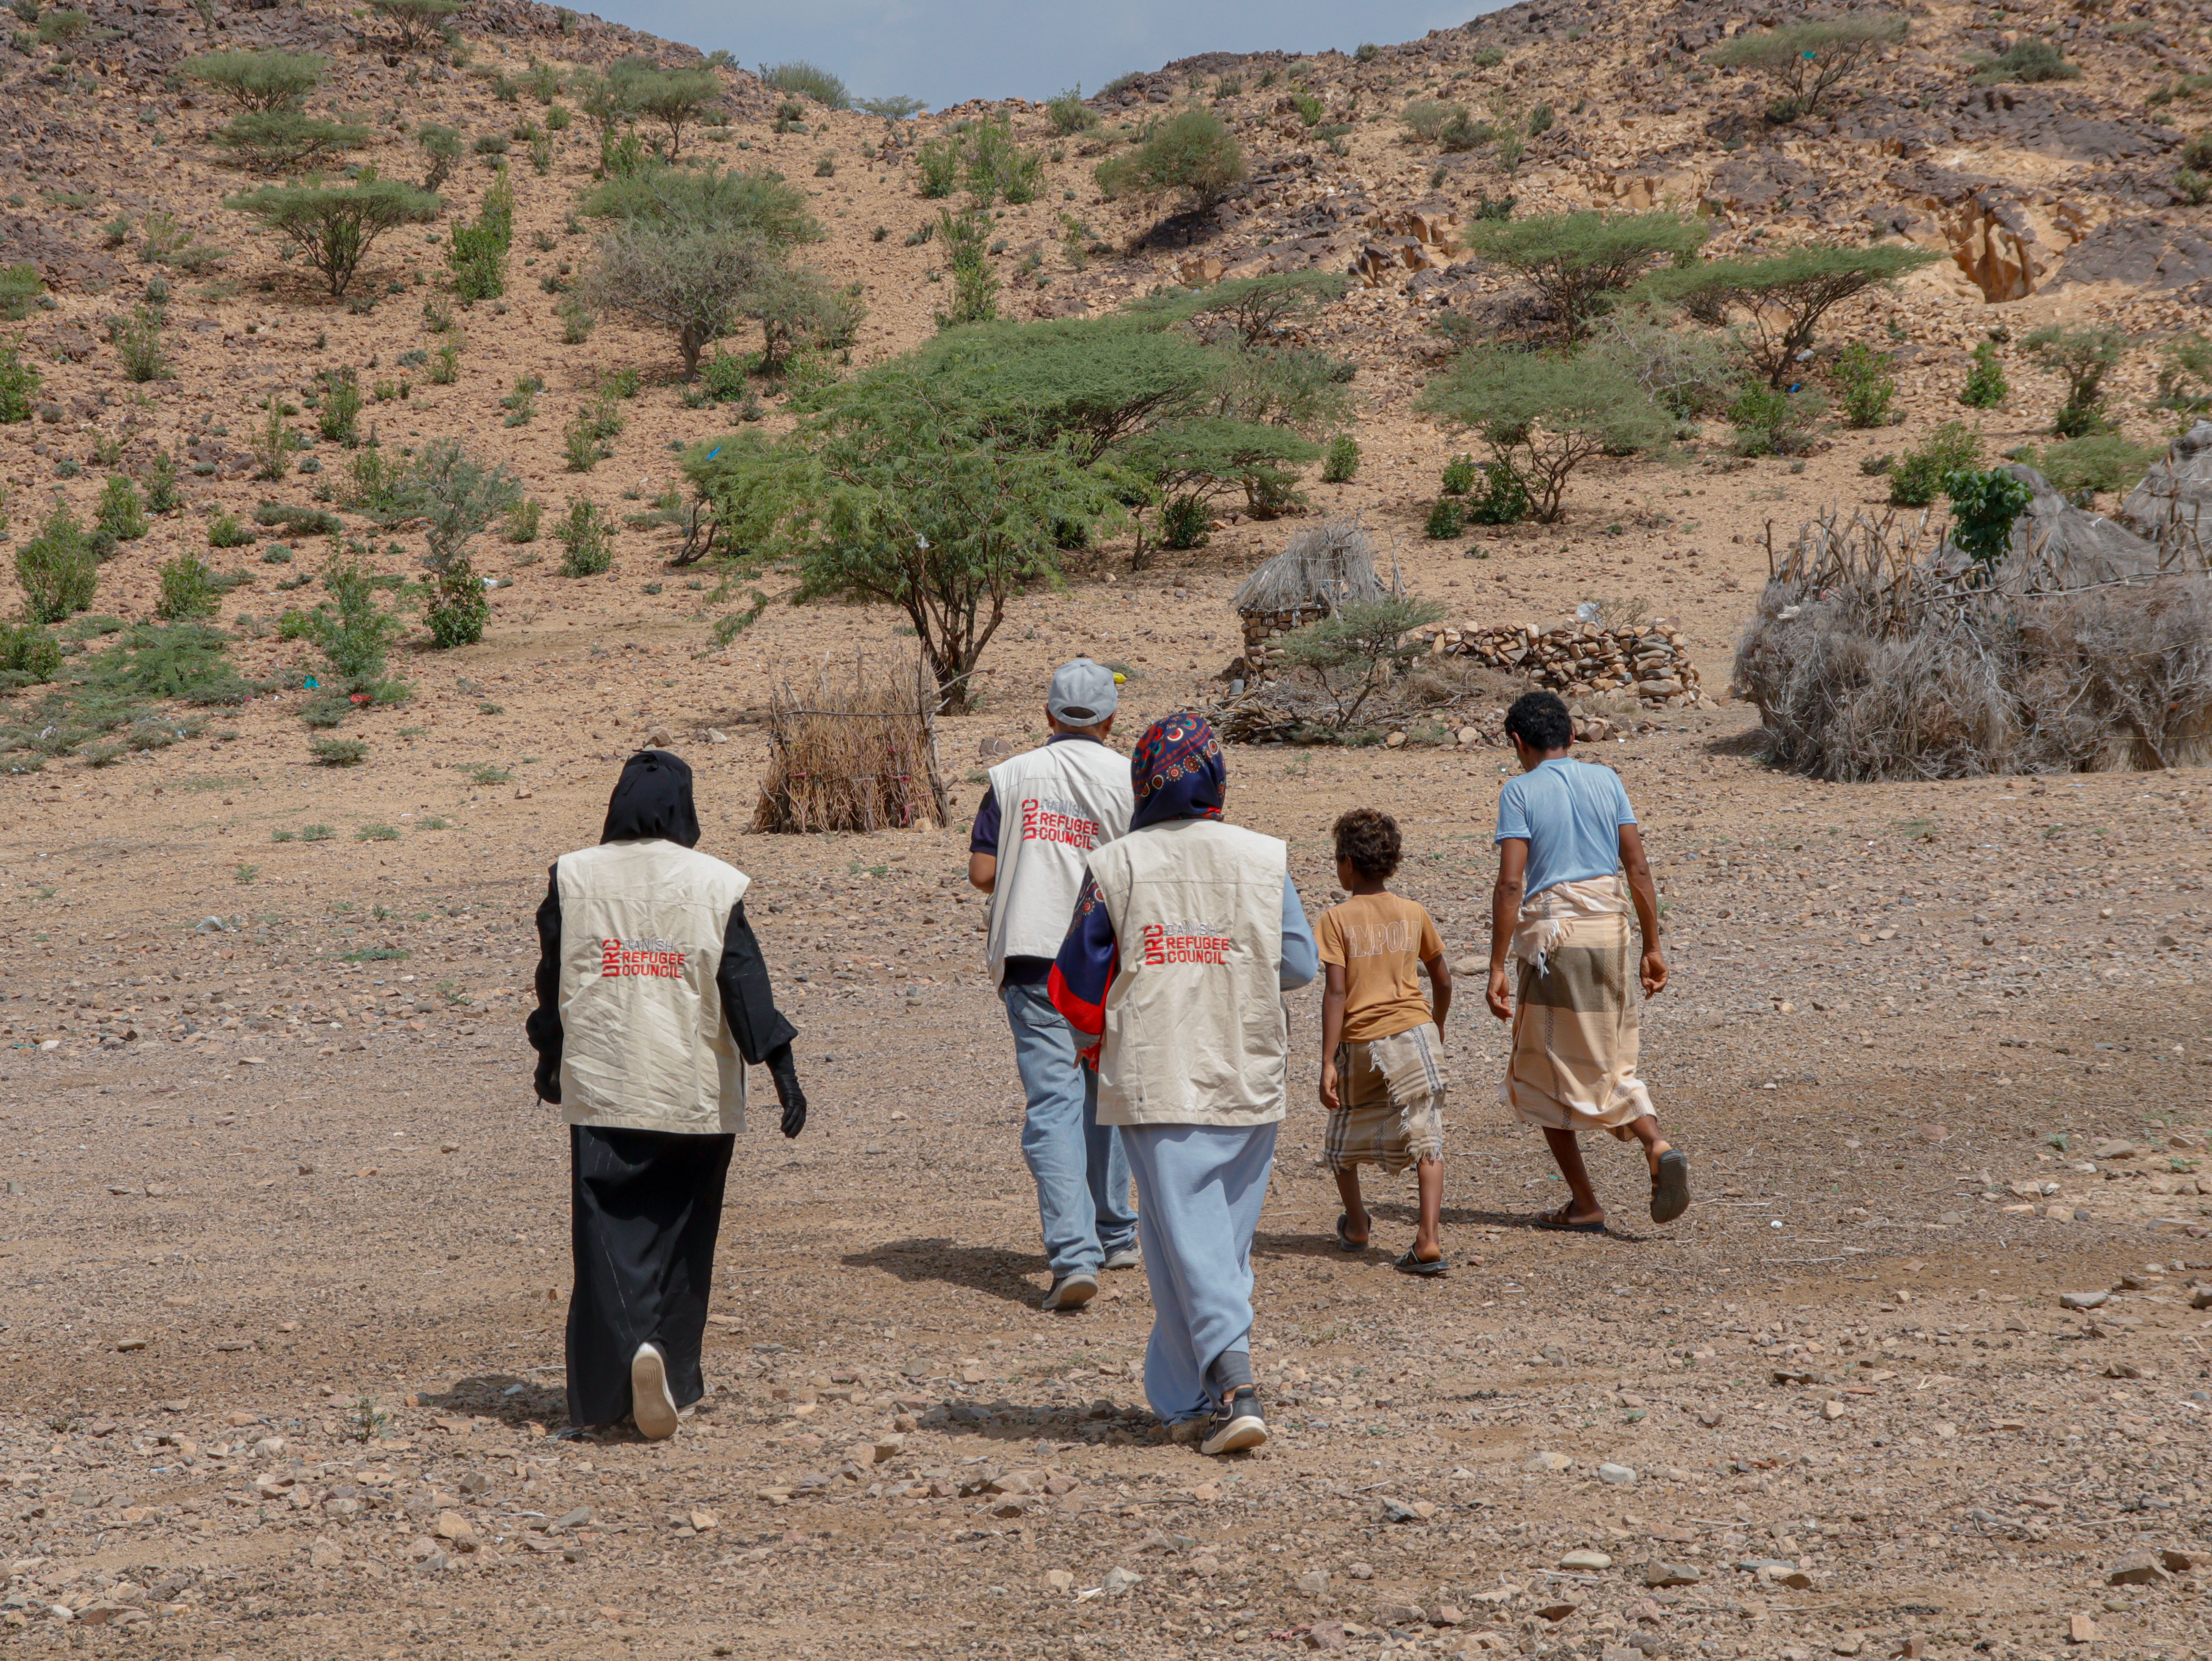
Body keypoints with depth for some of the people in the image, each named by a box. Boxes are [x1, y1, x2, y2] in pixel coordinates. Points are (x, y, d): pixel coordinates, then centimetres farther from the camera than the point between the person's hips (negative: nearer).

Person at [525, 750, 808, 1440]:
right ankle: (672, 1380, 8)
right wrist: (782, 1069, -5)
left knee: (606, 1235, 1)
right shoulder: (715, 884, -3)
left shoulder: (573, 878, 2)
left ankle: (601, 1393, -14)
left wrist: (549, 1058, 23)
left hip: (600, 1090, 1)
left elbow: (553, 977, 9)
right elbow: (745, 982, -7)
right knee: (680, 1239, 11)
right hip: (695, 1092, -1)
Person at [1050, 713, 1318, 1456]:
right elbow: (1299, 964, 0)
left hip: (1155, 1081, -2)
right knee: (1226, 1233, 13)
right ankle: (1183, 1396, 20)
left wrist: (1099, 1048, 21)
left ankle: (1231, 1380, -20)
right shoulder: (1264, 859, 0)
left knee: (1187, 1236, -3)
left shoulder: (1114, 866, -3)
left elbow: (1078, 981, 2)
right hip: (1249, 1080, 2)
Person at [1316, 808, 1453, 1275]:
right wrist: (1437, 1027, 31)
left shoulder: (1336, 920, -7)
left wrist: (1328, 1062, -13)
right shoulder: (1414, 914, 5)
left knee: (1344, 1137, 22)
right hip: (1414, 1031, 2)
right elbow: (1443, 981, 13)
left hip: (1360, 1044, -2)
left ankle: (1356, 1225, 37)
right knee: (1425, 1139, -1)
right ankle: (1430, 1240, -14)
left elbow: (1336, 993, -14)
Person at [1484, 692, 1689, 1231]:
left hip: (1552, 938, -5)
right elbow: (1638, 868, 4)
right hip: (1609, 933, 5)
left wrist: (1497, 969, -12)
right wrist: (1653, 947, 9)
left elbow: (1510, 883, -13)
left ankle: (1584, 1204, 10)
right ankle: (1658, 1147, -11)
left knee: (1544, 1076, 9)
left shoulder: (1520, 792, -5)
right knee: (1610, 1066, 16)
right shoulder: (1606, 781, 8)